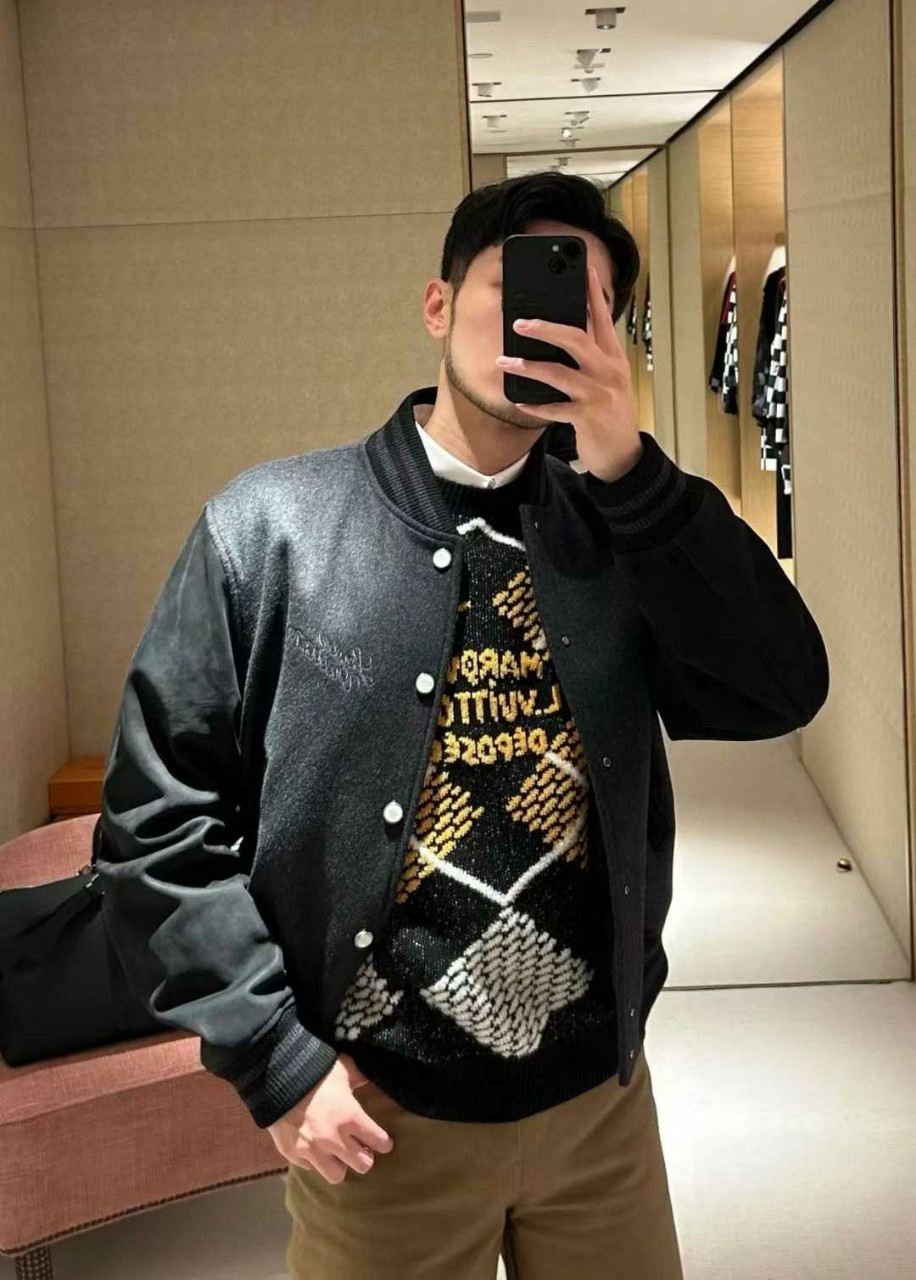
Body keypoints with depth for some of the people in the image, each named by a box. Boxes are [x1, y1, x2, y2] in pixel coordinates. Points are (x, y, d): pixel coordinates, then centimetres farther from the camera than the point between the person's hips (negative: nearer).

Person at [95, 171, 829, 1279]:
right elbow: (158, 822, -7)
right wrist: (274, 1058, -12)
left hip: (601, 1096, 3)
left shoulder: (617, 530, 1)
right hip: (375, 1114, -3)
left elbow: (783, 692, -12)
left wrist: (628, 463, -20)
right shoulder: (270, 525, -9)